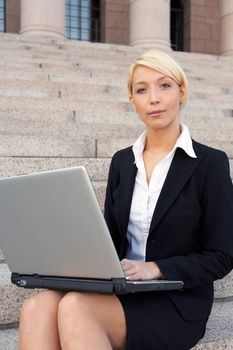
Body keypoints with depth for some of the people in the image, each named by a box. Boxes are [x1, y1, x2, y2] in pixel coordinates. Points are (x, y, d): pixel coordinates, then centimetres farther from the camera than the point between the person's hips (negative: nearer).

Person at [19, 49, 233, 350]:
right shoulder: (122, 161, 12)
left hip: (178, 304, -4)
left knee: (75, 308, -32)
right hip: (121, 292, 5)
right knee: (37, 308, -26)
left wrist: (155, 269, -18)